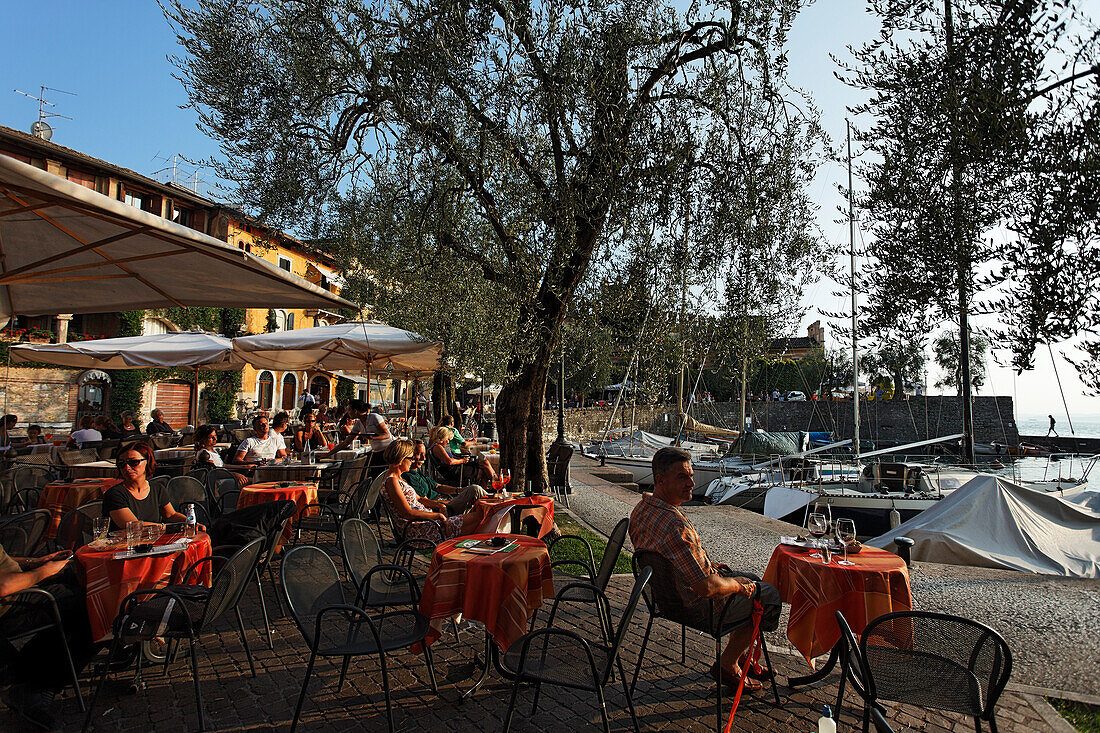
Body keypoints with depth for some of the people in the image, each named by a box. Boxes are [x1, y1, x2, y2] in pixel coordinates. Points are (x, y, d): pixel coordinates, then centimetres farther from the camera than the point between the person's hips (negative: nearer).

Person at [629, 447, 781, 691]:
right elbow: (707, 588, -33)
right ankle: (727, 665, 18)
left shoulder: (642, 508, -6)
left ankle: (739, 656, 38)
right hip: (699, 607, -9)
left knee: (752, 580, 26)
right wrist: (739, 586, -13)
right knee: (770, 594, 9)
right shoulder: (675, 526, -37)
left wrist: (708, 566, 12)